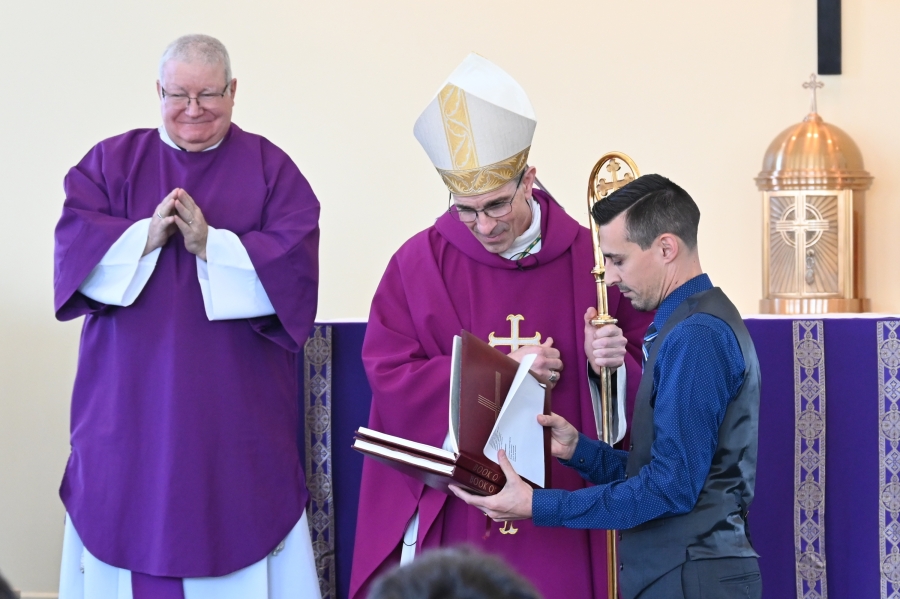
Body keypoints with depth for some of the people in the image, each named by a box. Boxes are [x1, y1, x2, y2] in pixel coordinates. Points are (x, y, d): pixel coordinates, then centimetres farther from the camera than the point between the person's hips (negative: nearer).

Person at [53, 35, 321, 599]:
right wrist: (145, 236, -19)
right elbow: (74, 245, -3)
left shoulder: (269, 169, 5)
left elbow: (295, 261, -8)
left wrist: (210, 245, -19)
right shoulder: (111, 161, 9)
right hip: (131, 402, 1)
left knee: (236, 524, -2)